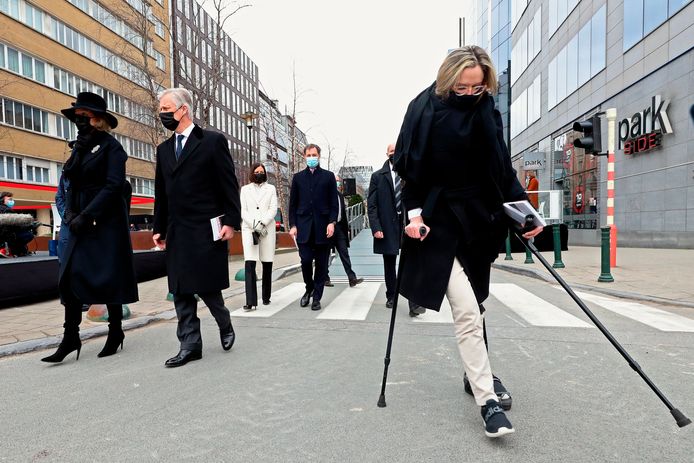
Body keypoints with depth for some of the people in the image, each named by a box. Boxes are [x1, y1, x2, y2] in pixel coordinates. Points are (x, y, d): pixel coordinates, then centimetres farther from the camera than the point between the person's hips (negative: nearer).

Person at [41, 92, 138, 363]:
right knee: (70, 277, 1)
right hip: (81, 225, 6)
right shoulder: (80, 148, 16)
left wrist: (86, 216, -17)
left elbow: (114, 186, -13)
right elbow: (71, 184, 16)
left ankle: (116, 333, 16)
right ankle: (70, 337, 9)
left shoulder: (110, 145, -4)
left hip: (107, 223, -6)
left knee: (108, 278, 1)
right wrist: (70, 214, -2)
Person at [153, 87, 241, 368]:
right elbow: (161, 194, 18)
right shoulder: (164, 149, 16)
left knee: (206, 287, -1)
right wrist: (158, 228, 14)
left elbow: (229, 185, -5)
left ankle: (225, 325, 27)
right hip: (176, 232, 6)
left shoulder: (213, 141, -1)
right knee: (181, 291, 6)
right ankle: (190, 345, 15)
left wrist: (231, 221, -12)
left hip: (207, 230, -6)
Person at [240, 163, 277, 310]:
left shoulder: (271, 188, 14)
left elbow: (273, 209, 3)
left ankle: (266, 297, 15)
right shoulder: (245, 189, 14)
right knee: (249, 264, -12)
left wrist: (262, 224, -11)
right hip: (249, 229, -1)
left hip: (267, 229, 1)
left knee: (267, 264, 2)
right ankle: (251, 301, -15)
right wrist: (254, 225, -9)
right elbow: (243, 211, 5)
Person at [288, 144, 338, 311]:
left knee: (321, 264, 2)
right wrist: (292, 225, 1)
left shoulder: (328, 176, 7)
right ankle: (309, 288, 22)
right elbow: (292, 203, 10)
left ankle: (316, 297, 13)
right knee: (305, 260, -5)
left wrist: (332, 222, -8)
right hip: (304, 226, 1)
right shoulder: (298, 177, 11)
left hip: (323, 227, -1)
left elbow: (334, 202, 3)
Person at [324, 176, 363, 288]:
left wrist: (346, 228, 15)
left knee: (344, 253, 1)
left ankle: (352, 278, -2)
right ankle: (325, 279, 15)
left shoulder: (340, 195, 14)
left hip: (339, 227, 6)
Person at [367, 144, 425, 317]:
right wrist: (376, 228, -8)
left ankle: (414, 303, -8)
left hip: (408, 225, 0)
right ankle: (391, 296, 27)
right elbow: (371, 205, 1)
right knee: (389, 265, 11)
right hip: (387, 226, 0)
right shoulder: (378, 176, 6)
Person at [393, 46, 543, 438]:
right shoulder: (425, 109, -3)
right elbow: (410, 165, -3)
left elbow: (503, 169, 6)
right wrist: (414, 211, -13)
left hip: (480, 220, 4)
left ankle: (477, 373, 32)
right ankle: (488, 401, -1)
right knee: (466, 312, -9)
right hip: (440, 224, -3)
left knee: (473, 306, 14)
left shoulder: (487, 112, 5)